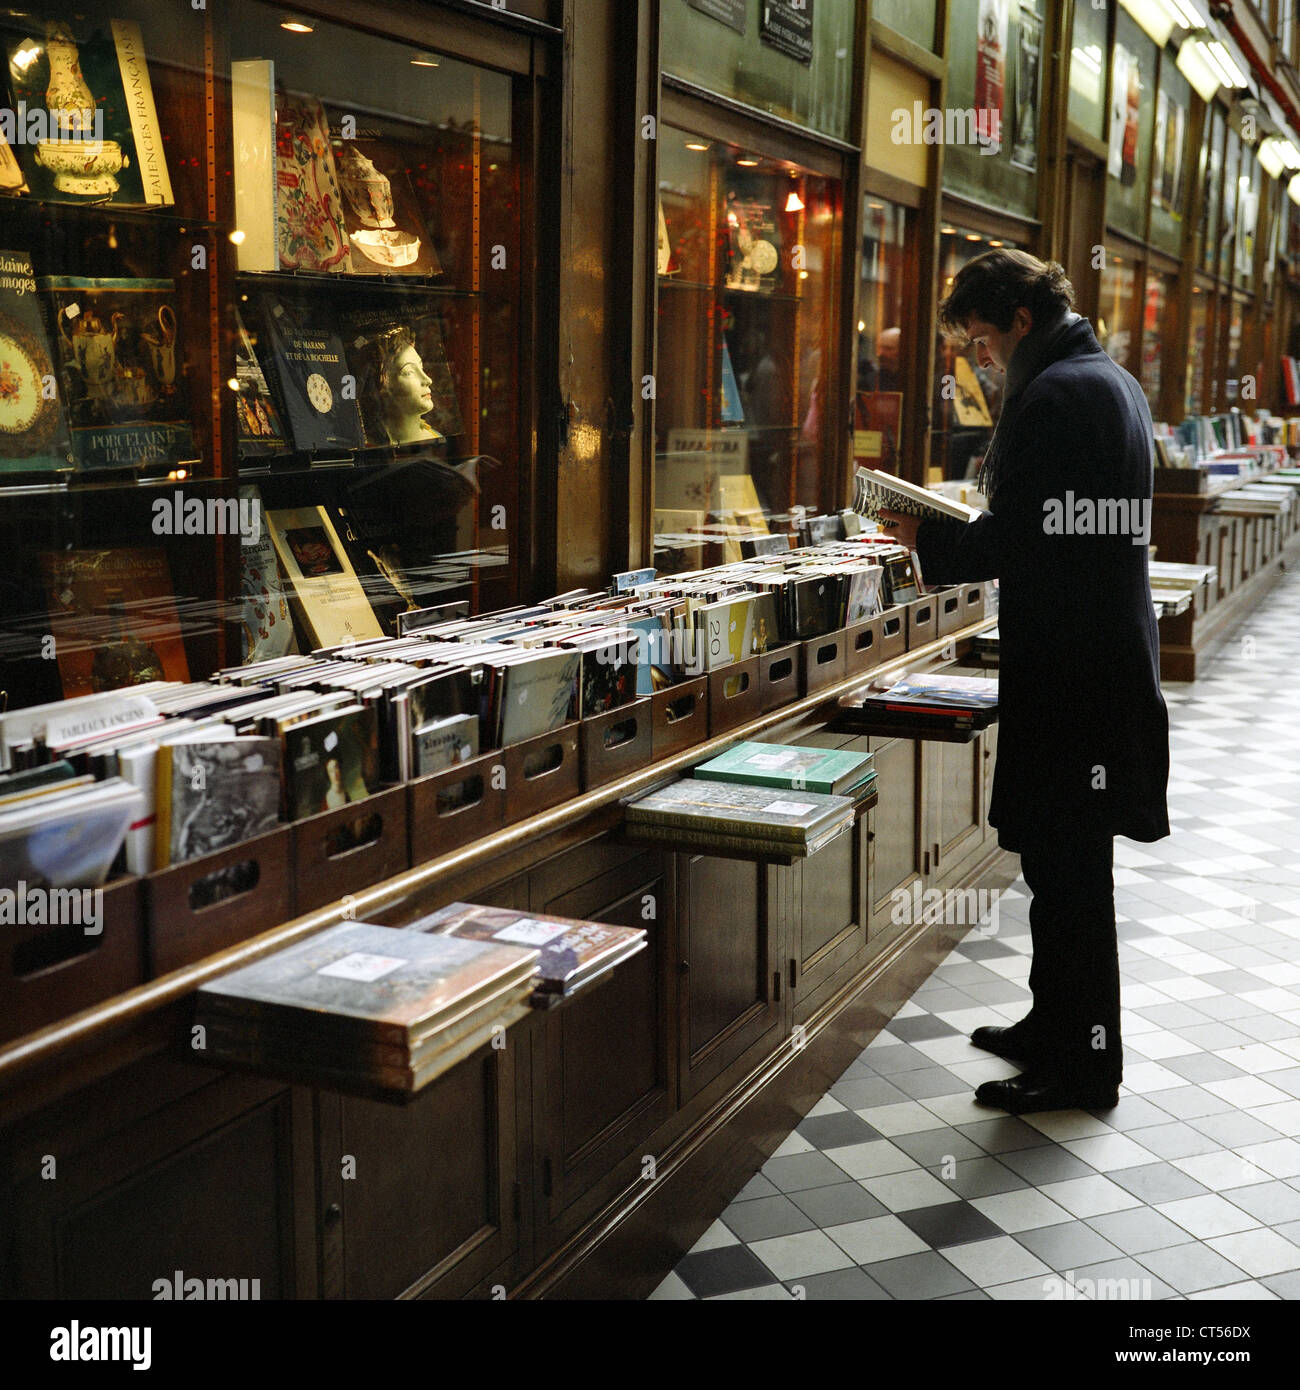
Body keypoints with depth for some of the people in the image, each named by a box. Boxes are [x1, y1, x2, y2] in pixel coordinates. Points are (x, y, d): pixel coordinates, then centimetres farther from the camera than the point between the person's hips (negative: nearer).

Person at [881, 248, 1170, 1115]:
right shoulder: (1119, 385, 16)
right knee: (1067, 861, 18)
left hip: (1065, 665, -10)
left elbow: (1007, 544, -20)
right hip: (1116, 649, 10)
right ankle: (1056, 1025, 31)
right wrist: (951, 535, 15)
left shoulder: (1050, 397, -16)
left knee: (1067, 867, -2)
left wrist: (926, 539, -4)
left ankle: (1084, 1064, 8)